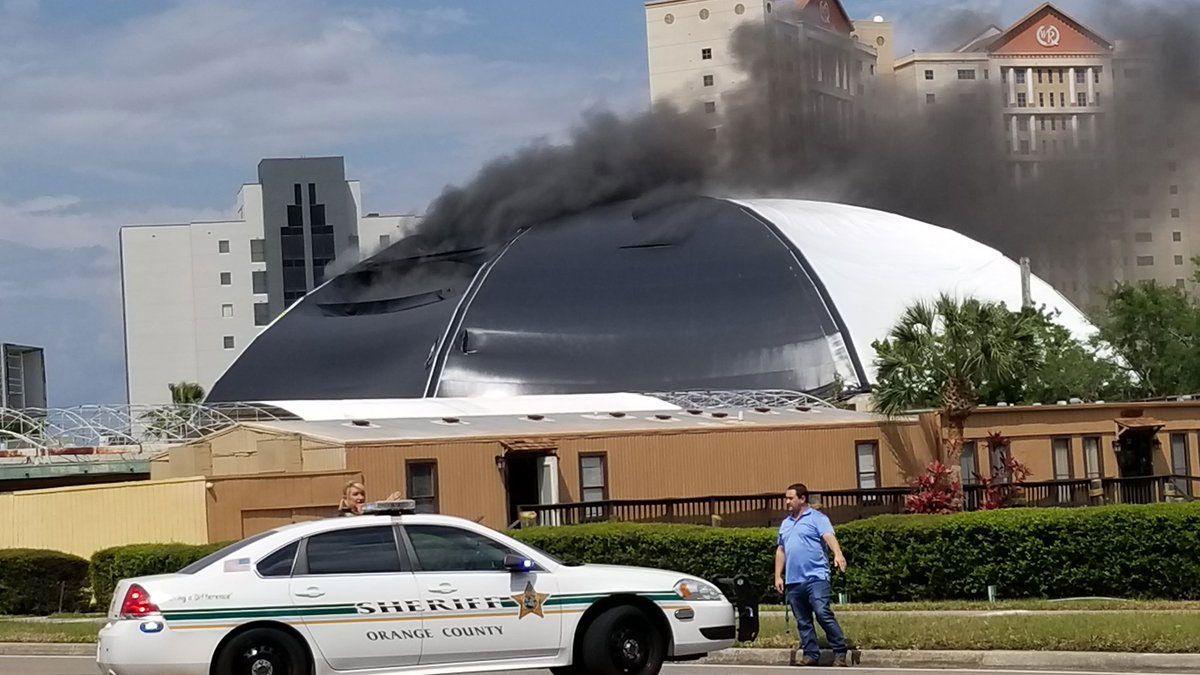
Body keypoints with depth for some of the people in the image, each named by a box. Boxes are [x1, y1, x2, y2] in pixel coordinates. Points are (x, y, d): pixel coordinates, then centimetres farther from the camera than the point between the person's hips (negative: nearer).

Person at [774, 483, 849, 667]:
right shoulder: (785, 524, 21)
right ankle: (811, 655, 10)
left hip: (816, 577, -7)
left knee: (824, 614, -15)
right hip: (793, 581, 7)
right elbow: (781, 551, 25)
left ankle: (840, 653, -11)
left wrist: (838, 554, -35)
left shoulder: (816, 518, 0)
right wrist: (778, 576, 17)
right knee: (803, 622, 6)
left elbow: (829, 537, -16)